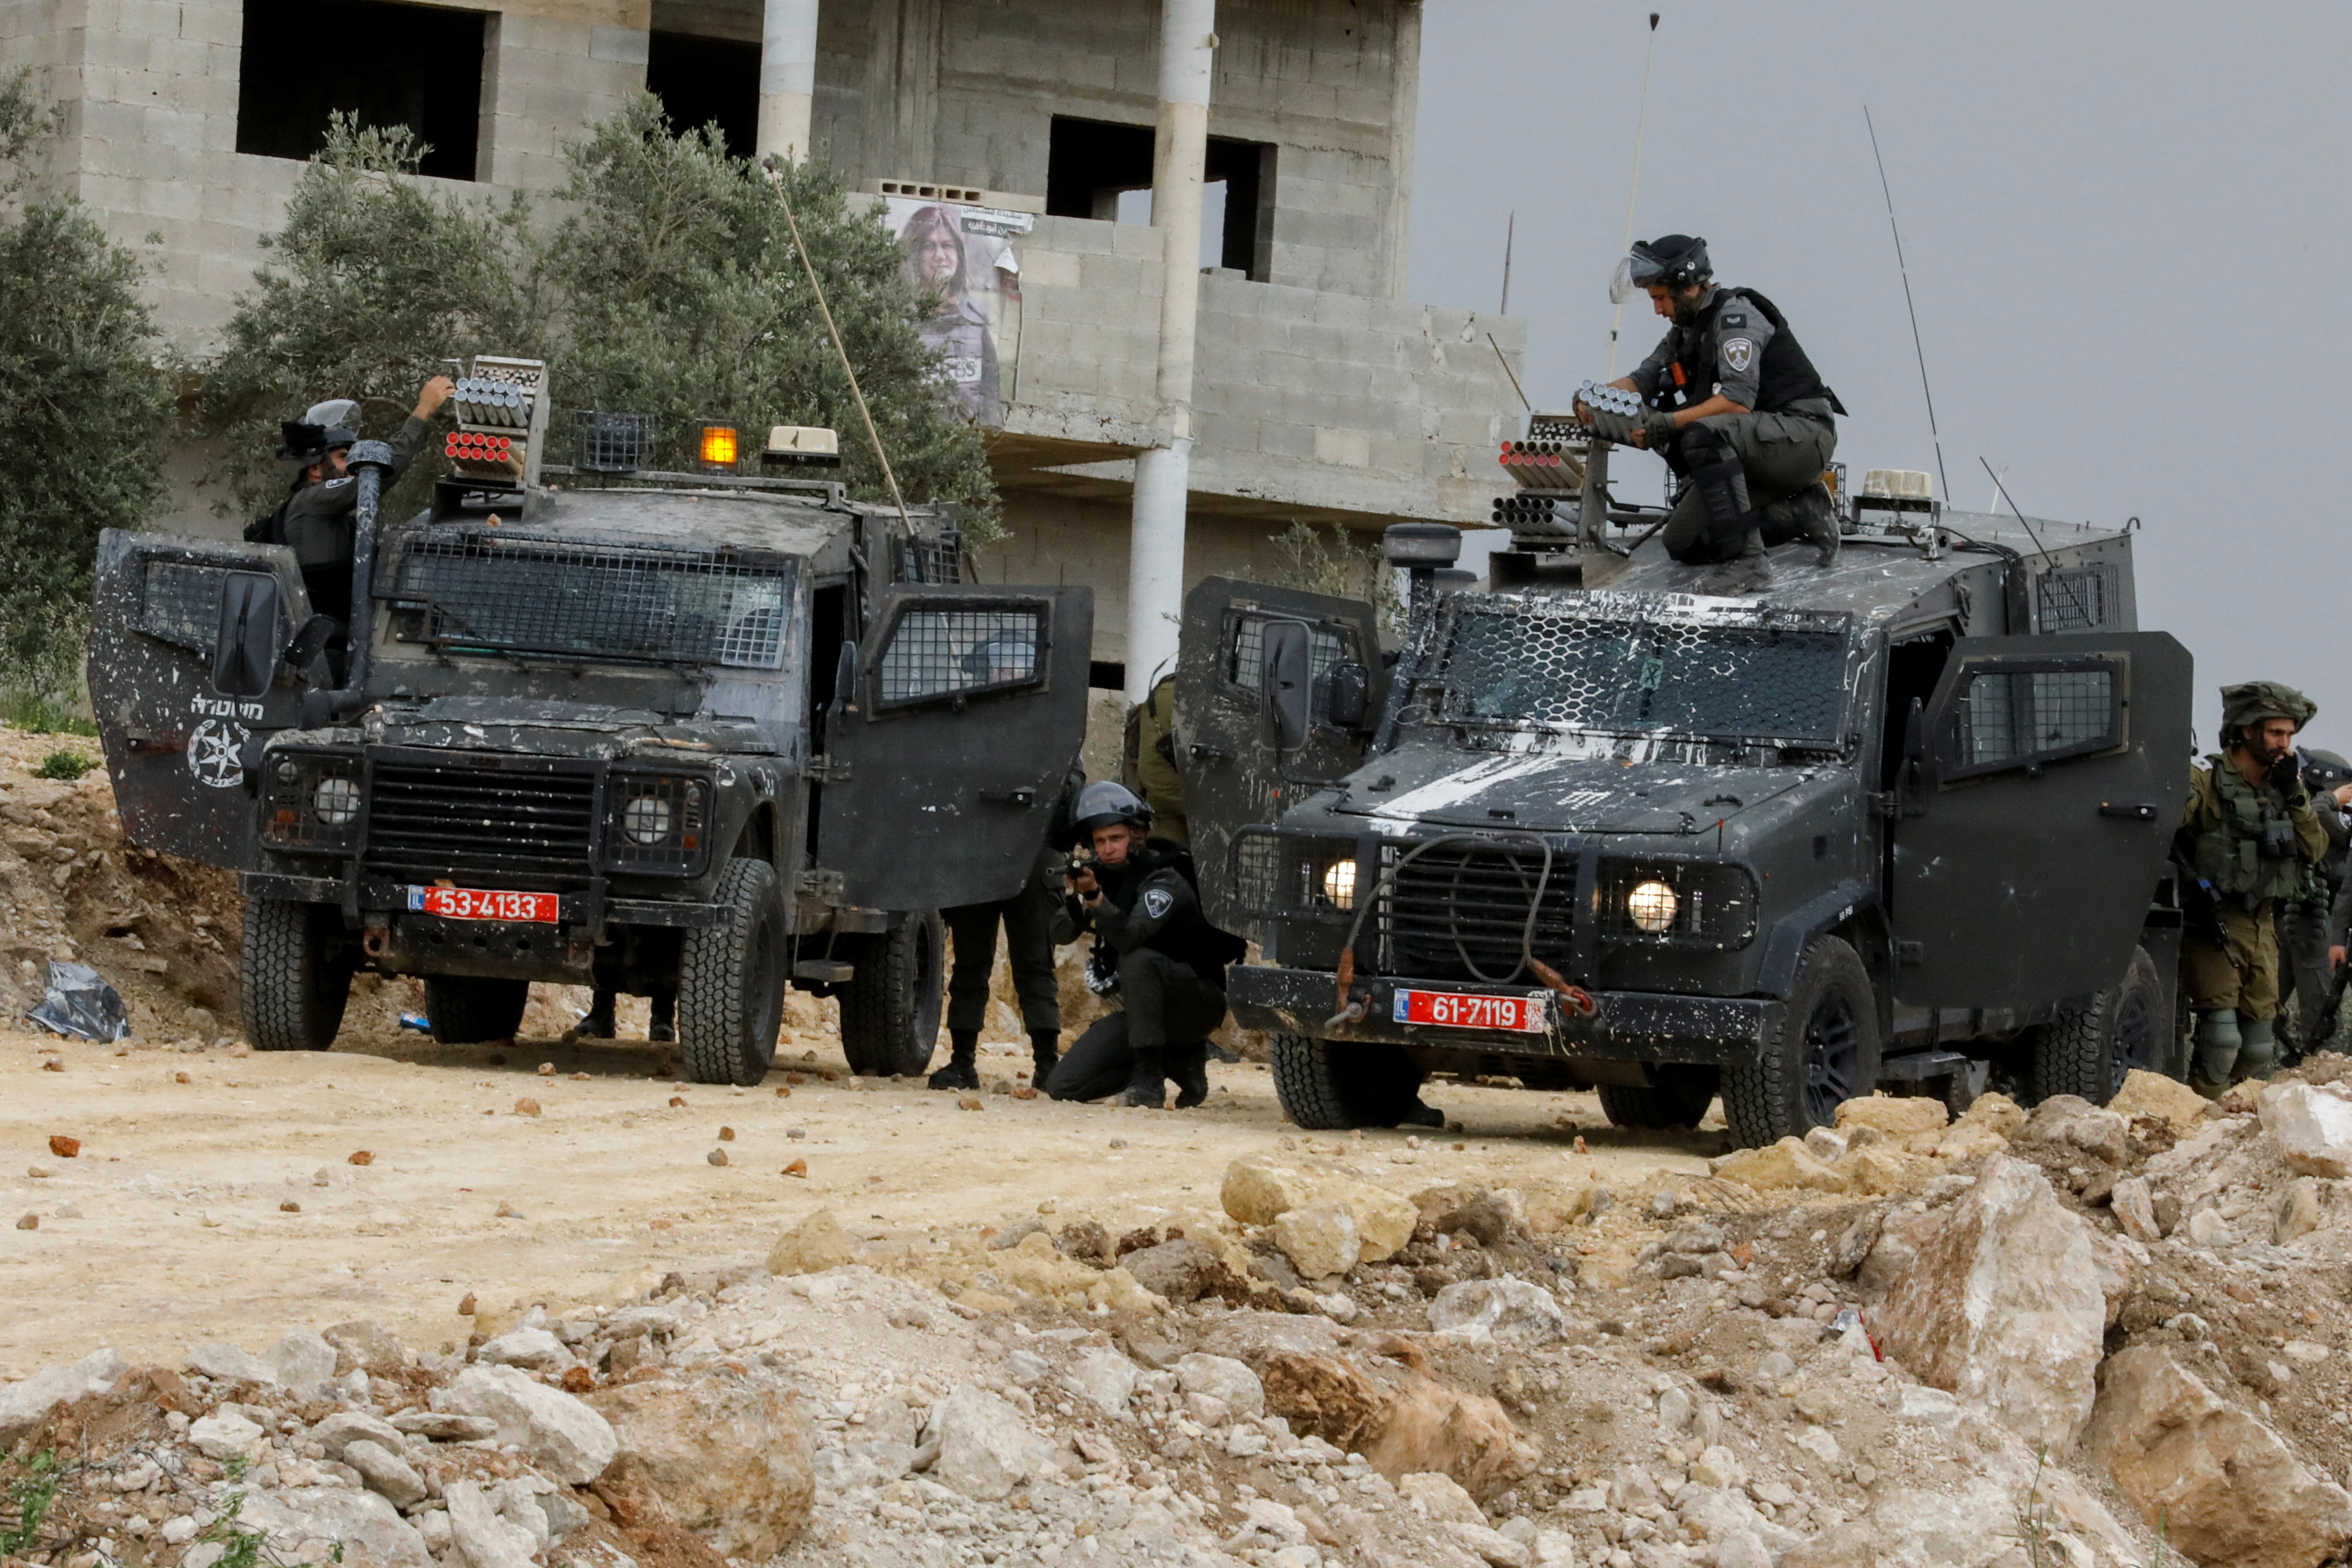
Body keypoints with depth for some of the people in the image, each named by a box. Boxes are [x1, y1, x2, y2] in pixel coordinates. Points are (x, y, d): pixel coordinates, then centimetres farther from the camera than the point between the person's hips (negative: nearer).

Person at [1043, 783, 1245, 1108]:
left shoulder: (1166, 881, -18)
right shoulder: (1104, 874, 4)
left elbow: (1129, 938, -36)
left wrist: (1095, 896, -50)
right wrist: (1076, 895, -21)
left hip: (1198, 1004, -7)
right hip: (1140, 1008, 7)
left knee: (1138, 960, -37)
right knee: (1063, 1086, -7)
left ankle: (1151, 1081, -27)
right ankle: (1179, 1061, 6)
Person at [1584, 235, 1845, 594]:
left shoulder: (1736, 314, -15)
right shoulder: (1685, 331, 14)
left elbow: (1738, 401, -26)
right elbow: (1641, 381, 16)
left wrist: (1670, 423, -31)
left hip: (1803, 434, -10)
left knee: (1704, 436, -37)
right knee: (1683, 544, 2)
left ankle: (1747, 563, -37)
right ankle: (1802, 513, 10)